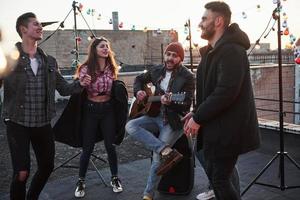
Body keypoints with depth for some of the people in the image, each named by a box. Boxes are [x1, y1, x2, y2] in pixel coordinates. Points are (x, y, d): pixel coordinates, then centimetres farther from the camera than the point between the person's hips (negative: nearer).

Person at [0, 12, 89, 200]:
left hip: (43, 123, 5)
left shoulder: (49, 61, 7)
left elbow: (63, 88, 11)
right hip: (18, 123, -5)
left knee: (47, 166, 15)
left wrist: (80, 84, -8)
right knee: (22, 172, -8)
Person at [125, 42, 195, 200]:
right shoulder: (157, 70, 5)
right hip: (156, 116, 6)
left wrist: (170, 102, -36)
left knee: (157, 157, -14)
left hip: (174, 121, -6)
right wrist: (138, 91, 0)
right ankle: (167, 151, -25)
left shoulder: (187, 77, -12)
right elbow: (140, 79, 22)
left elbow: (186, 106, -16)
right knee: (130, 126, -19)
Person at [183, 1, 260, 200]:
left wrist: (198, 118, -20)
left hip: (227, 128, -10)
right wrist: (197, 112, 5)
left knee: (220, 179, -1)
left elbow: (226, 92, -27)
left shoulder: (231, 50, -19)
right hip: (215, 126, 10)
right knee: (214, 174, 18)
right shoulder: (213, 51, 14)